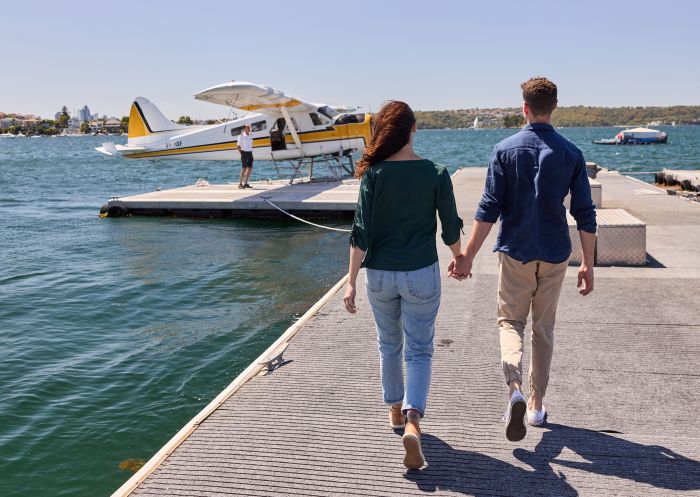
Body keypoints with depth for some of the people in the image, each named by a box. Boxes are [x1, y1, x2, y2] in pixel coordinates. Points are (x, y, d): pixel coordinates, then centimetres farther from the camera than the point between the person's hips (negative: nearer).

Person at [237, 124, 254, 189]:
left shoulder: (250, 136, 13)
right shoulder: (241, 136, -6)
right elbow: (239, 146, -5)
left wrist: (251, 151, 12)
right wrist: (241, 154, -9)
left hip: (250, 153, 7)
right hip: (244, 153, -7)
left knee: (250, 168, 5)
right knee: (244, 168, -11)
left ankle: (246, 183, 13)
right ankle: (240, 184, -8)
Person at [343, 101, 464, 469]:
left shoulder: (374, 174, -8)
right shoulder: (436, 174, -7)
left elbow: (361, 233, -11)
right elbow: (451, 230, -1)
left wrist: (351, 282, -6)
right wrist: (459, 258, 19)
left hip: (379, 274, 1)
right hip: (421, 274, -1)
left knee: (389, 345, 20)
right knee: (419, 350, 7)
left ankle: (396, 410, 37)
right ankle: (412, 420, -11)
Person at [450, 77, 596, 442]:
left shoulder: (505, 150, -6)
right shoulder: (571, 153, -1)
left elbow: (489, 209, -11)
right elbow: (585, 214, -1)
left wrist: (468, 256, -7)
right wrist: (588, 264, 6)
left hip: (515, 252, -2)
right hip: (555, 255, 2)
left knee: (510, 320, 10)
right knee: (544, 329, 14)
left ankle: (515, 388, -15)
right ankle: (536, 405, 23)